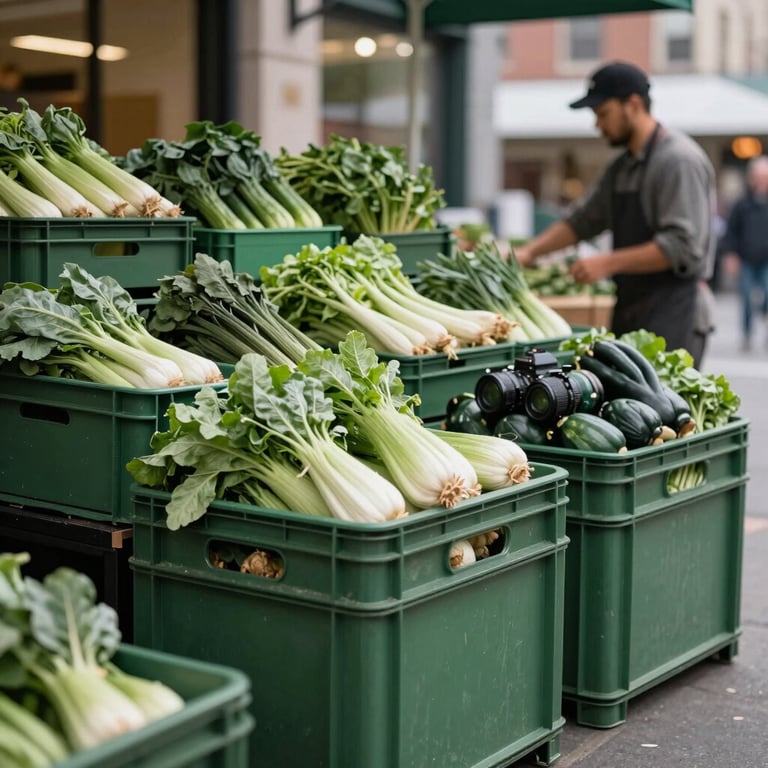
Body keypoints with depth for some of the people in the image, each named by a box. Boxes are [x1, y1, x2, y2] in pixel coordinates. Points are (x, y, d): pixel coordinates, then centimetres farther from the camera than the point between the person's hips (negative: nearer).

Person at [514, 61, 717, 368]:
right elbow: (583, 219, 22)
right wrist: (530, 251, 8)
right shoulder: (622, 167, 17)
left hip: (673, 314, -8)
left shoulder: (680, 160, -11)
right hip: (630, 311, 8)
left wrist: (608, 262, -19)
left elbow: (682, 247, -19)